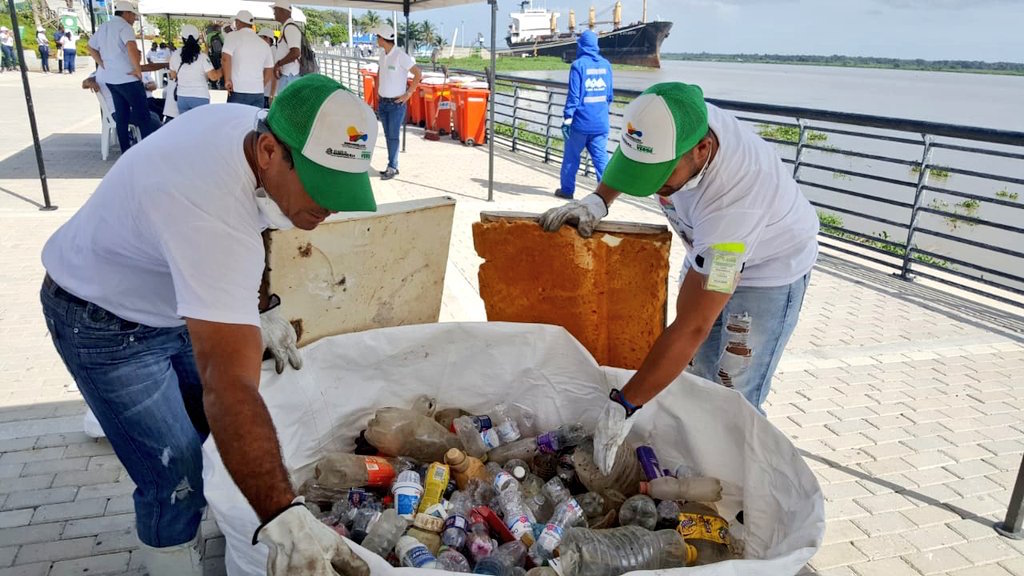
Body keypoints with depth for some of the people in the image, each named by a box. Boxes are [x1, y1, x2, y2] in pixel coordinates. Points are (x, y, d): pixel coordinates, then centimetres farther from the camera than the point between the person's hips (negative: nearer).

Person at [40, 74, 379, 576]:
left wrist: (262, 307, 2)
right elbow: (230, 387, -49)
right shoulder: (212, 212, -44)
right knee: (174, 481, -8)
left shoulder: (256, 125, -16)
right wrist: (284, 518, -53)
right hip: (106, 322, -8)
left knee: (217, 429, 17)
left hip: (174, 300, 8)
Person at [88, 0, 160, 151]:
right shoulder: (124, 26, -12)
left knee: (122, 116, 11)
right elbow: (131, 47, -30)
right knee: (142, 114, -4)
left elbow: (91, 47, 24)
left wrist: (104, 65, 16)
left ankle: (126, 152, 14)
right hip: (127, 78, -9)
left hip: (110, 78, 9)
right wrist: (138, 69, -22)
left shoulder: (103, 27, 15)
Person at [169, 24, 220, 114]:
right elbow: (213, 76, -13)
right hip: (200, 97, -4)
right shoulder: (202, 56, -11)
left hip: (182, 97, 4)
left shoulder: (175, 55, 1)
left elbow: (173, 76, 12)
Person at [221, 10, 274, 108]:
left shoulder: (233, 36, 0)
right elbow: (269, 70, 18)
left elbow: (225, 58, -14)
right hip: (258, 93, 4)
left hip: (238, 92, -4)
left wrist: (227, 80, -8)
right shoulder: (264, 44, 14)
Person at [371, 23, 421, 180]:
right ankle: (392, 166, 19)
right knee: (388, 136, 11)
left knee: (393, 136, -3)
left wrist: (408, 93, -14)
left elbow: (418, 73, -16)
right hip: (383, 102, 7)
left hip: (396, 104, -7)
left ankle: (392, 168, 5)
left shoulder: (400, 55, -16)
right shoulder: (383, 54, 8)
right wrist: (378, 89, 17)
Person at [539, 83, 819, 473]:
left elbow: (692, 327, -41)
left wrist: (623, 406, -37)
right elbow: (633, 163, 2)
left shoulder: (734, 199, -44)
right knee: (695, 372, 12)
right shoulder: (673, 124, -26)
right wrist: (597, 200, -16)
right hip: (710, 250, 7)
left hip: (771, 267, -7)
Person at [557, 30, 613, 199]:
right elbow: (610, 94, 13)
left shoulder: (578, 65, -8)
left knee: (571, 156, 10)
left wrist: (567, 117, -10)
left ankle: (567, 189, 20)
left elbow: (573, 94, -12)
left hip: (581, 122, -4)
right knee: (601, 157, 4)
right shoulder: (606, 64, 7)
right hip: (601, 123, 4)